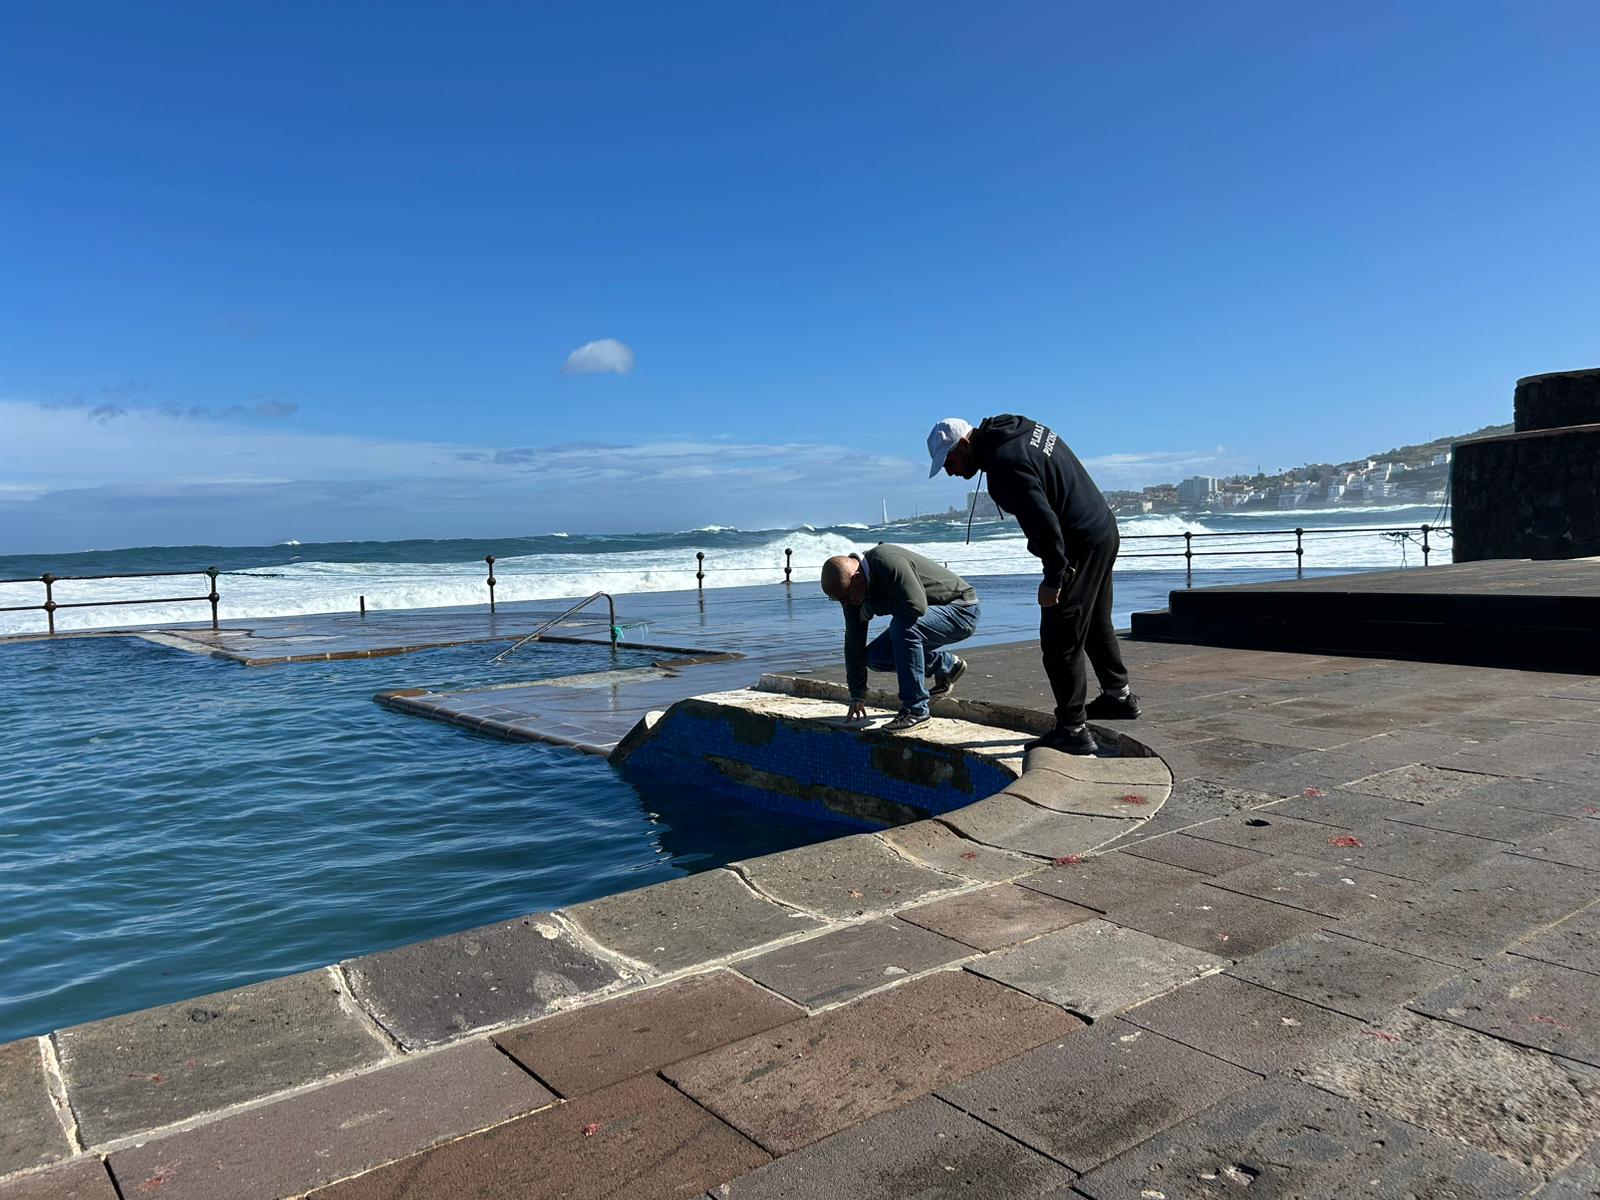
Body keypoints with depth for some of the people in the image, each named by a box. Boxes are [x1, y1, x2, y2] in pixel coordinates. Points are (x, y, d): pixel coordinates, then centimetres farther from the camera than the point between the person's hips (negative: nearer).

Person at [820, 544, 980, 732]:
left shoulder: (888, 561, -31)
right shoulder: (851, 589, -6)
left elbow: (917, 606, -40)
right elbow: (854, 641, -2)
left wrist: (873, 606, -25)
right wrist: (857, 695, -1)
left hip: (961, 611, -9)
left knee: (902, 625, -34)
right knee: (875, 657, -2)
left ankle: (915, 709, -22)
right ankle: (946, 665, 17)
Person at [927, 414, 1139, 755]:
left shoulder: (1005, 464, -24)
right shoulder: (1020, 428, 7)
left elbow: (1045, 523, -30)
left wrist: (1053, 579, -20)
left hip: (1081, 545, -11)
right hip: (1104, 529, 11)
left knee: (1060, 641, -5)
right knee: (1096, 624, 26)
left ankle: (1073, 731, 0)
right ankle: (1119, 695, 42)